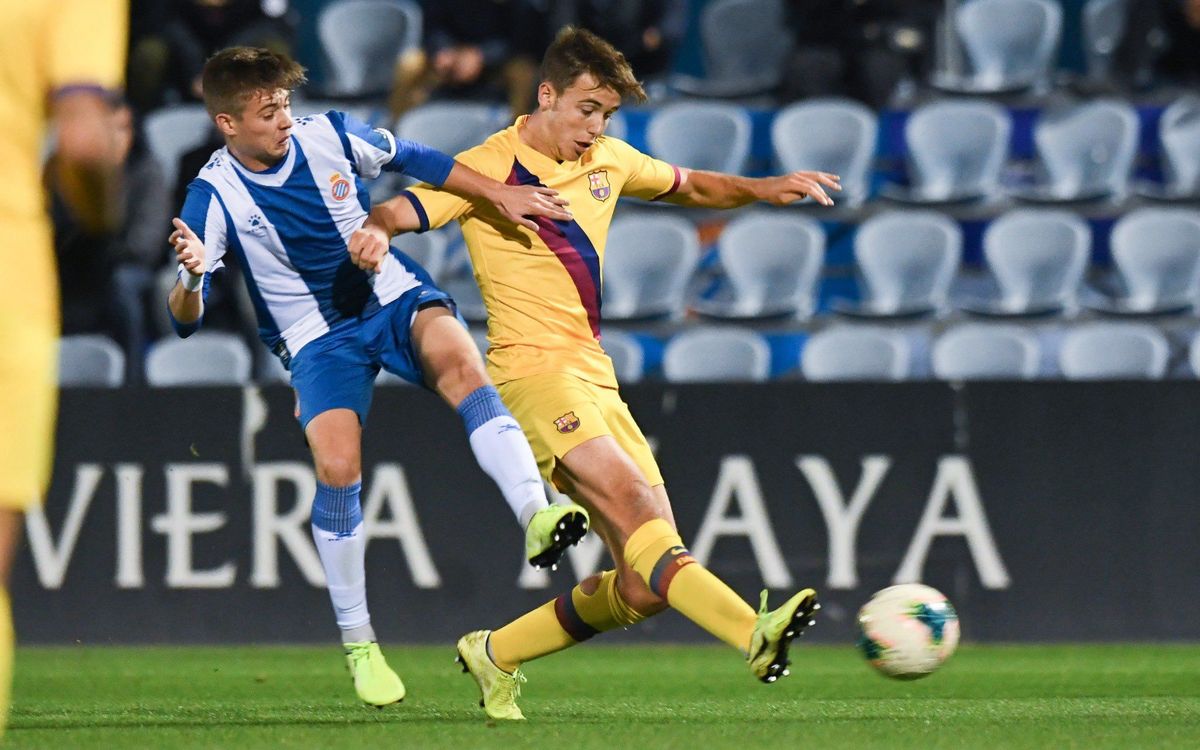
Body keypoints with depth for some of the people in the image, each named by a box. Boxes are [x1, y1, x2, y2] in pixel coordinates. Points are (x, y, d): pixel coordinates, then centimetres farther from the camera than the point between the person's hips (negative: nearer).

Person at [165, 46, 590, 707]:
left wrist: (499, 194, 6)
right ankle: (358, 646, -6)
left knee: (460, 364, -33)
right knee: (337, 468, -24)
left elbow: (414, 160, 11)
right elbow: (185, 319, -16)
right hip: (317, 339, -1)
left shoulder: (327, 135, -5)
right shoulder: (214, 196, -11)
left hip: (394, 297, 2)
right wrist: (191, 278, -38)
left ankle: (537, 515, -50)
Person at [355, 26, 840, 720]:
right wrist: (375, 232, -37)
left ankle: (495, 655, 17)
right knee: (630, 500, -31)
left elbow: (690, 187, 31)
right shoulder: (489, 168, -4)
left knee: (645, 588, -1)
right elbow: (403, 210, -13)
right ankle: (754, 634, -49)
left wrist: (763, 189, 14)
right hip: (535, 372, -8)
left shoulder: (607, 161, 16)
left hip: (596, 382, 8)